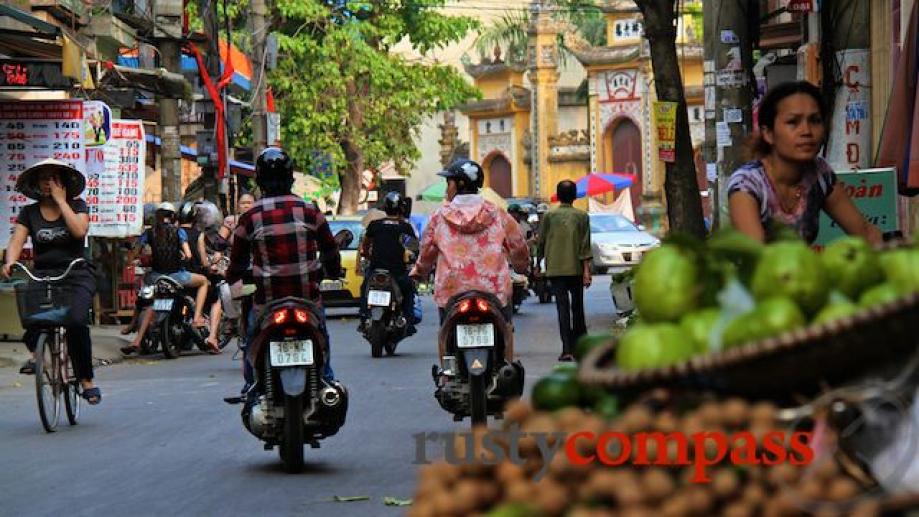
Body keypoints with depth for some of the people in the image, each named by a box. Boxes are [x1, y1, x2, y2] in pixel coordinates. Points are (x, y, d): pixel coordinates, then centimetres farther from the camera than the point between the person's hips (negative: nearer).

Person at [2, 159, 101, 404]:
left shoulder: (77, 206, 6)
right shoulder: (29, 213, 10)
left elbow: (79, 230, -13)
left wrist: (61, 200, -8)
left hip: (76, 276, -2)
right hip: (43, 276, 2)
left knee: (76, 322, -26)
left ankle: (86, 379, -10)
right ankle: (35, 353, -2)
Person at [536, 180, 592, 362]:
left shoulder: (549, 216, 2)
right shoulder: (582, 216, 1)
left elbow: (541, 243, 5)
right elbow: (585, 245, -5)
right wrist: (586, 270, -5)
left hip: (555, 269, -1)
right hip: (577, 269, 1)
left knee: (563, 308, -4)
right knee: (577, 308, 14)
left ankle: (567, 350, -13)